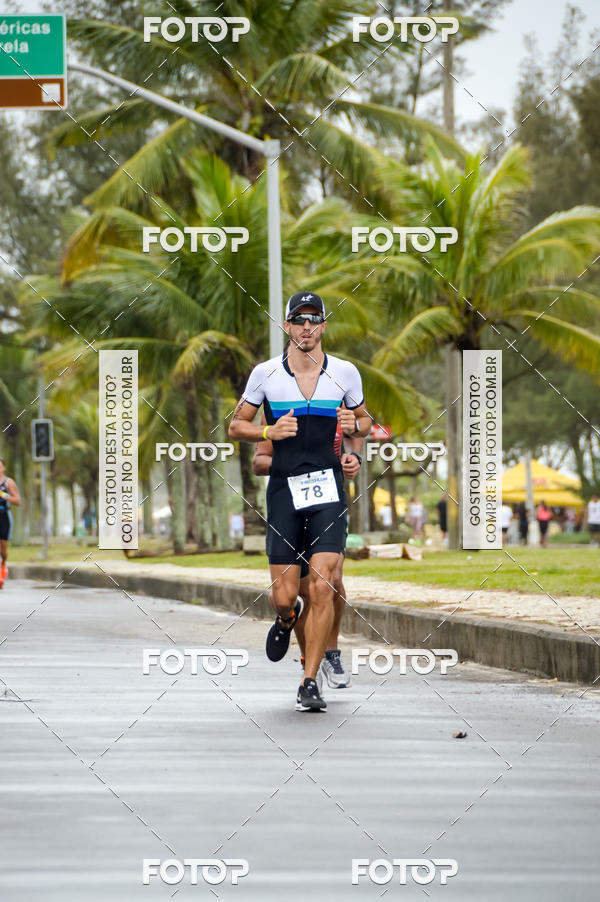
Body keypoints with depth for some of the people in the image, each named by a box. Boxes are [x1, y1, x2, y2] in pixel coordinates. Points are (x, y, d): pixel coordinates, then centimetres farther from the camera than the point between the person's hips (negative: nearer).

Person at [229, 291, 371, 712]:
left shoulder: (346, 373, 4)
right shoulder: (265, 374, 2)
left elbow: (365, 420, 19)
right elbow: (236, 426, 10)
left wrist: (354, 425, -5)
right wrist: (270, 431, -9)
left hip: (328, 488, 0)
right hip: (284, 487, 0)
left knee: (322, 586, -13)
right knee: (285, 596, -1)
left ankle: (310, 683, -6)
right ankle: (287, 620, 38)